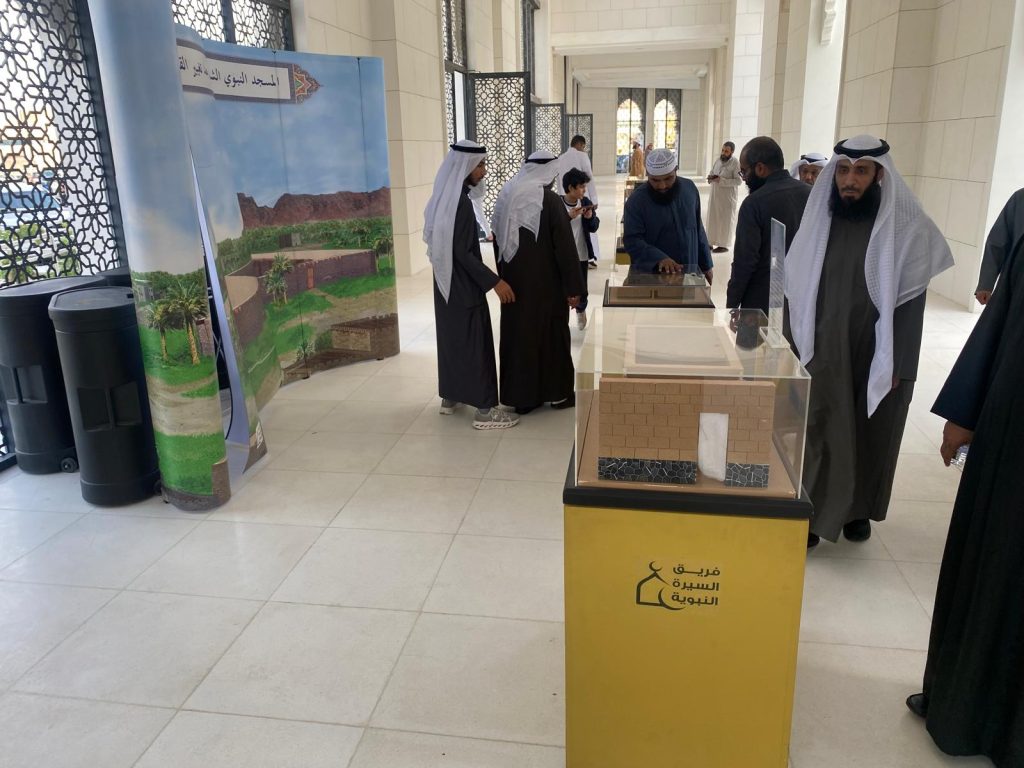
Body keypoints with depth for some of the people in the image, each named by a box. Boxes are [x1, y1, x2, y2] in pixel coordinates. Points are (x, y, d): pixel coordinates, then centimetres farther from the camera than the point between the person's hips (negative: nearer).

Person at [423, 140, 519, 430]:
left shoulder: (445, 197, 7)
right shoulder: (460, 202, -22)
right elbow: (462, 253, -24)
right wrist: (495, 282, -23)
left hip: (447, 282, 10)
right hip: (463, 286, -10)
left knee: (451, 337, 18)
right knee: (475, 343, -3)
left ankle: (449, 397, 31)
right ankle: (485, 410, 3)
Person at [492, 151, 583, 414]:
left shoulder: (505, 197, 5)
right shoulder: (550, 200, -14)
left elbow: (498, 243, 13)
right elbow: (565, 247, -16)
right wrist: (572, 287, -11)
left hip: (514, 281, 5)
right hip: (545, 283, -5)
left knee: (517, 333, 10)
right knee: (552, 333, 8)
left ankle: (521, 395, 16)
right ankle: (557, 393, 18)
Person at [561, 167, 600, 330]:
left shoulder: (586, 202, 2)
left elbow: (594, 228, 5)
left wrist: (590, 217, -16)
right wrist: (569, 216, -25)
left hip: (581, 255, 3)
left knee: (582, 289, 12)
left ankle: (581, 310, 40)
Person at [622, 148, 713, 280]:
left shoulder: (689, 188, 2)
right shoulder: (637, 200, -12)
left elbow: (698, 230, 11)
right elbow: (632, 241, -18)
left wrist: (706, 264, 13)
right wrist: (659, 258, -32)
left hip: (688, 275, 4)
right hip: (649, 278, -4)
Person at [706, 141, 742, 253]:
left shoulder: (735, 162, -12)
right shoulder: (718, 159, 7)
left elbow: (739, 181, -16)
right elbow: (711, 172, 16)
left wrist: (722, 180, -23)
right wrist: (711, 177, -8)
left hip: (727, 196, -6)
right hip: (715, 194, 6)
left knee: (725, 220, 2)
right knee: (713, 218, 10)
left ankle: (724, 245, 10)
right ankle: (711, 242, 19)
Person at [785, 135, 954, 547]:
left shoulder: (907, 227, -9)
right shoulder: (819, 220, 1)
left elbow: (909, 303, -8)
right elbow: (795, 290, 4)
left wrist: (897, 365, -11)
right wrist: (792, 347, 3)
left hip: (876, 357, -2)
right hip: (823, 354, 2)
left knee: (870, 434, 13)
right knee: (817, 432, 4)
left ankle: (860, 509, 32)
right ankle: (812, 514, 18)